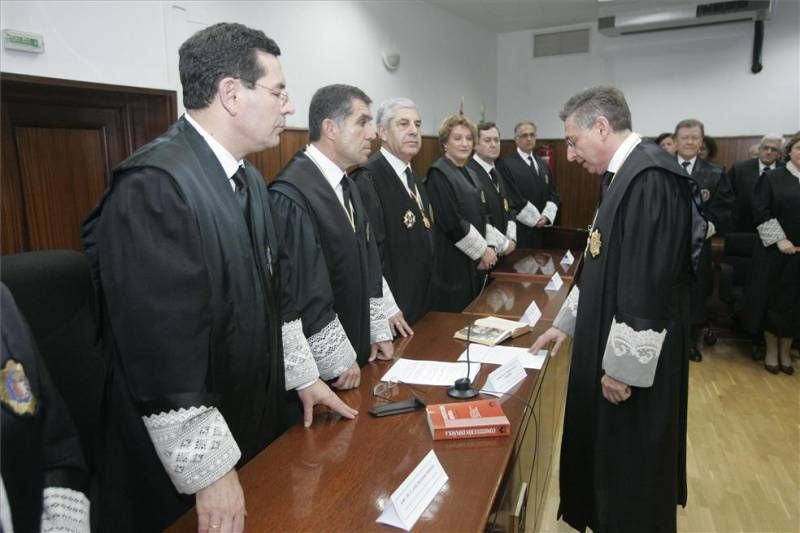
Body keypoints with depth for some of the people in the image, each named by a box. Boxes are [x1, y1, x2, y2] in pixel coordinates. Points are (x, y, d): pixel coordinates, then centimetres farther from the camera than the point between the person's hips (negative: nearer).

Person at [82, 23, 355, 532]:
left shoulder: (249, 179, 6)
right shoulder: (153, 185, -23)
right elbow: (161, 349, -25)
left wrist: (304, 376, 13)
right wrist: (210, 470, -20)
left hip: (256, 420, 8)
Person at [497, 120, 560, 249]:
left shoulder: (543, 165, 17)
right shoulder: (506, 164, -7)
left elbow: (553, 194, 16)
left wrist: (546, 216, -3)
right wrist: (533, 219, -12)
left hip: (542, 230, 6)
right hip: (519, 230, -6)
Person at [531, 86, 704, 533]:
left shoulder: (651, 178, -23)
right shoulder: (627, 174, 9)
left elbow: (650, 285, -26)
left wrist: (621, 366, -20)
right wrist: (566, 323, 18)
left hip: (635, 362, -9)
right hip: (612, 344, 9)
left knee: (632, 473, 11)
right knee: (608, 458, 24)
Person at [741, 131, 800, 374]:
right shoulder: (772, 178, 0)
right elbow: (760, 212, -6)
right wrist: (779, 239, -15)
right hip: (775, 252, -3)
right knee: (773, 301, 5)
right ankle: (771, 350, 20)